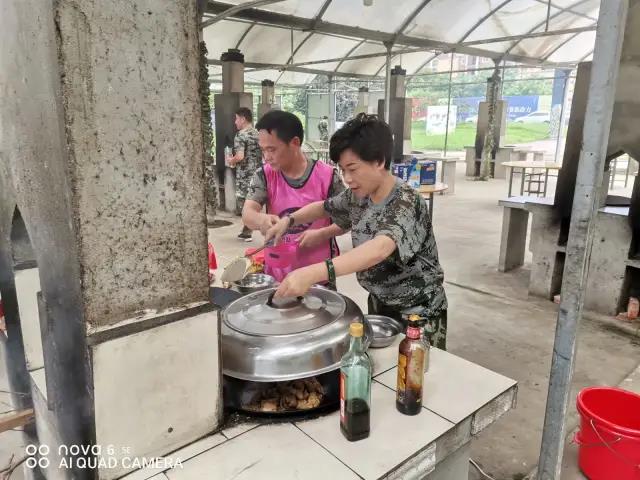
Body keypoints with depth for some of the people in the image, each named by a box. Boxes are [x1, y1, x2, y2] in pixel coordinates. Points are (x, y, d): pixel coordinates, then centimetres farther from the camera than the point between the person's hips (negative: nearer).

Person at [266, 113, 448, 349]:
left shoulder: (406, 202, -28)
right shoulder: (358, 195, -5)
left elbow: (380, 248, -46)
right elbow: (324, 207, 14)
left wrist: (314, 273, -57)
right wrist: (289, 220, -5)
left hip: (418, 312, -7)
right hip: (378, 303, 7)